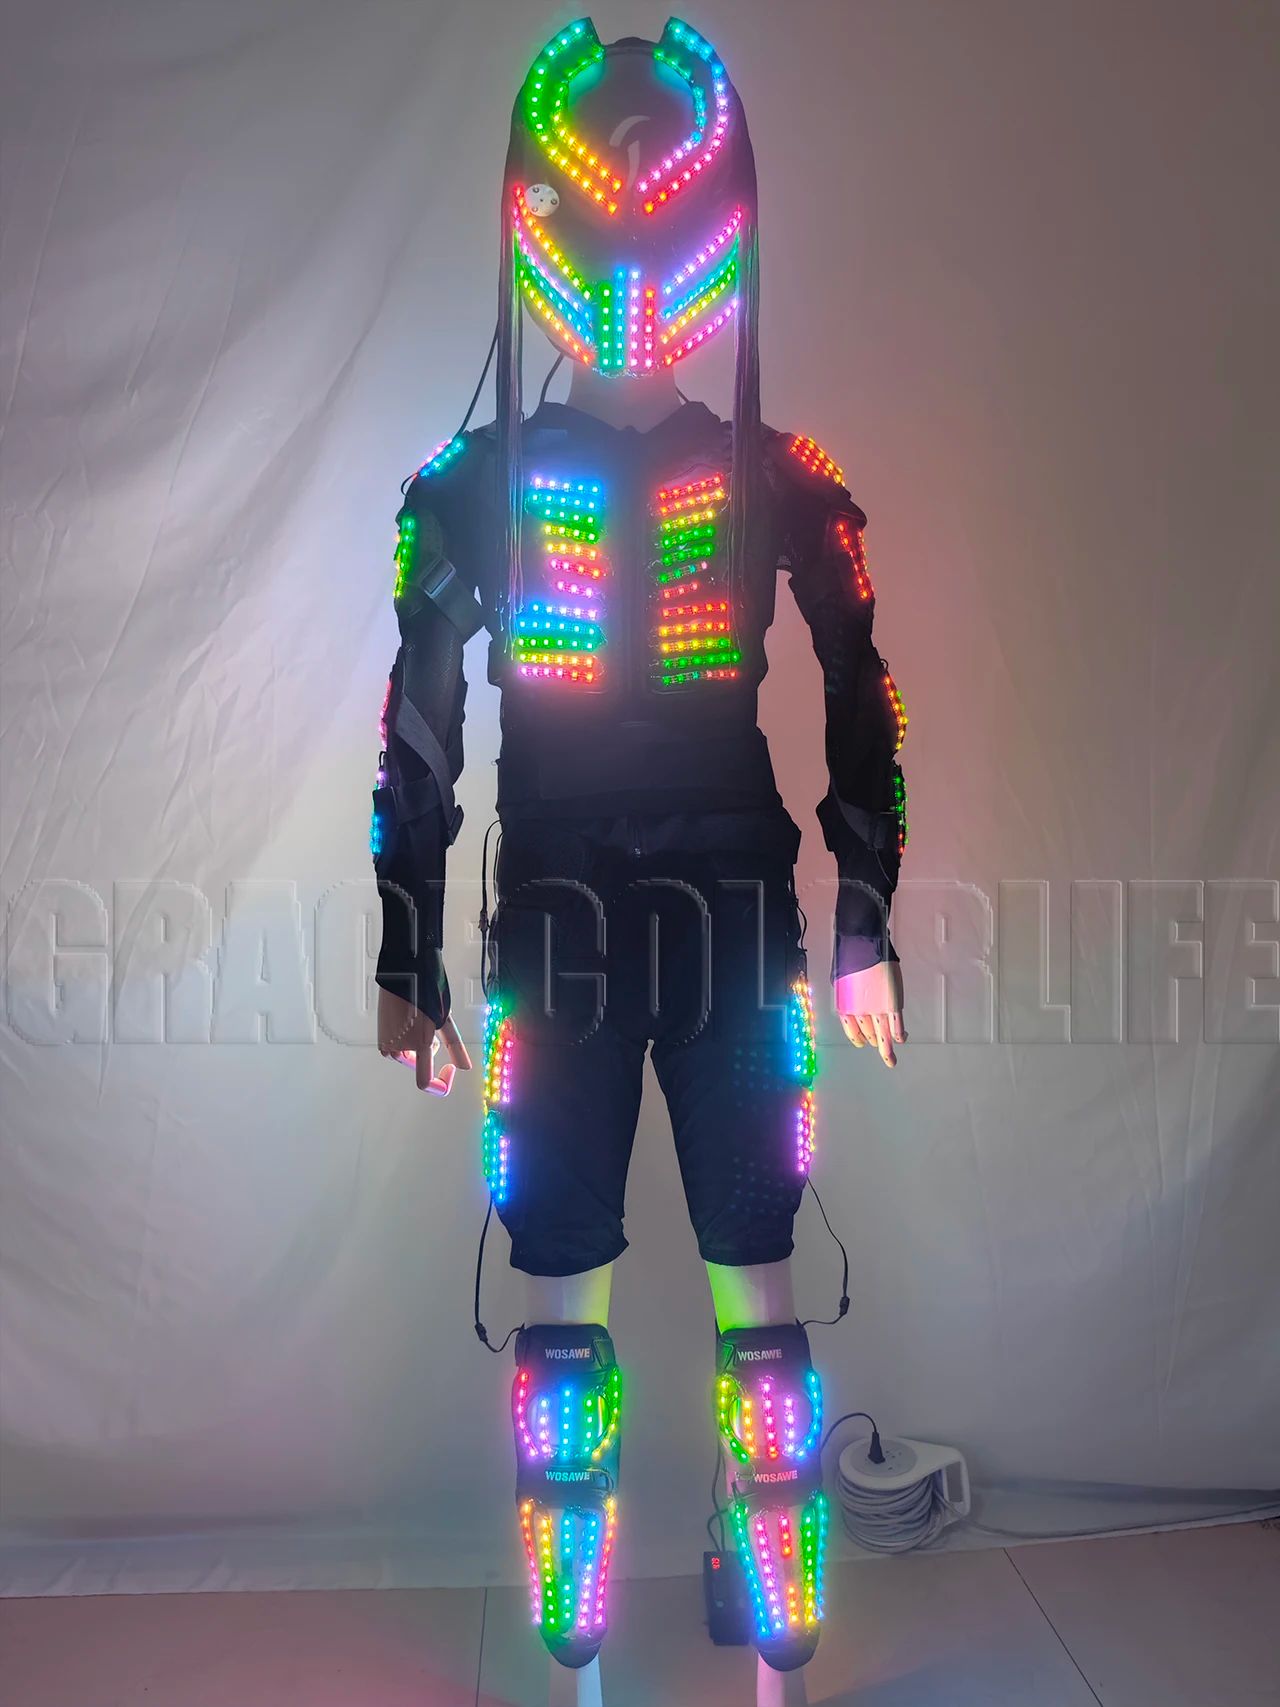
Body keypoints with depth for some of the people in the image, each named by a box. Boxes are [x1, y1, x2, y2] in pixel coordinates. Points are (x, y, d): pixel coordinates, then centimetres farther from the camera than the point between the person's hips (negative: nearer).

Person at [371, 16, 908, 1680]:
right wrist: (406, 965, 3)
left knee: (760, 1281, 6)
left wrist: (864, 938, 1)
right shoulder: (476, 486, 4)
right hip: (553, 939, 1)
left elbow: (861, 712, 6)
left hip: (740, 931, 0)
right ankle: (573, 1645, 27)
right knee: (561, 1290, 7)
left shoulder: (783, 484, 4)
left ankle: (784, 1638, 25)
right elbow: (421, 737, 4)